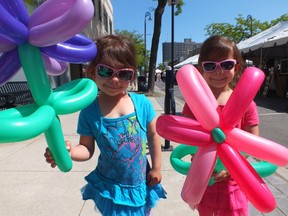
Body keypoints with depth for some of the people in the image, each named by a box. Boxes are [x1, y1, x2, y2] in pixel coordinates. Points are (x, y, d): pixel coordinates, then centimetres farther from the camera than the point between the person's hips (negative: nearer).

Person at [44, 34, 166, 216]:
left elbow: (153, 135, -4)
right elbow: (87, 148, -7)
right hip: (110, 188, -1)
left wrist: (156, 168, 1)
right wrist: (70, 151, -28)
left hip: (141, 184, 2)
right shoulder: (89, 111, -16)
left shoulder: (142, 103, -15)